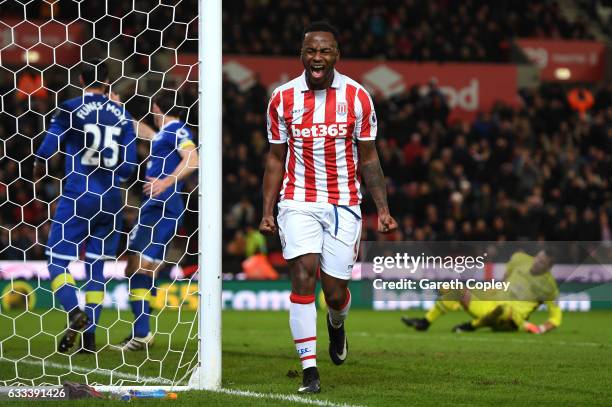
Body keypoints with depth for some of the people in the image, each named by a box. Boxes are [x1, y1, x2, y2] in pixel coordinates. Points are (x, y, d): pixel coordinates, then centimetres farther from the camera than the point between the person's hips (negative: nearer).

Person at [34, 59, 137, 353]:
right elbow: (129, 166, 6)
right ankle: (89, 335, 6)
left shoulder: (70, 109, -4)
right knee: (97, 268, 10)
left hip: (77, 196, -4)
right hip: (110, 199, 4)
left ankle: (75, 313, -25)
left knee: (57, 262, 0)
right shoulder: (122, 114, 7)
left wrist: (39, 170, 14)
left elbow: (47, 149, -9)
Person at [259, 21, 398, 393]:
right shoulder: (283, 98, 1)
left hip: (343, 205, 0)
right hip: (298, 203, 0)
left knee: (336, 292, 0)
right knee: (303, 275, -18)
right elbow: (276, 158, 9)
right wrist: (267, 210, 2)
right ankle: (309, 371, -13)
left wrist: (383, 209, -2)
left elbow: (368, 159, 5)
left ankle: (337, 324, 39)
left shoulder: (357, 96, -2)